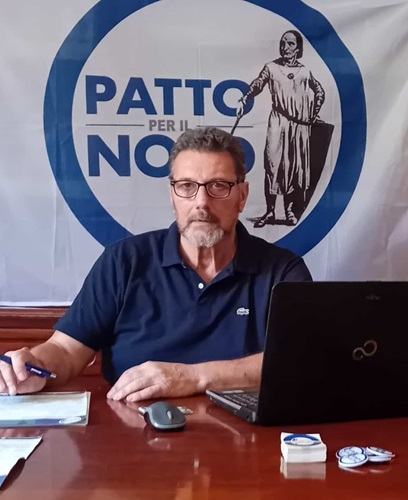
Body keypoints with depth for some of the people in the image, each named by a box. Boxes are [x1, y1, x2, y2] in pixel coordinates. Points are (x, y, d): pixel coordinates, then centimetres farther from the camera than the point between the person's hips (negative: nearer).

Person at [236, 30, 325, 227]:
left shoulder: (304, 72, 10)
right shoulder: (271, 67, 4)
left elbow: (320, 92, 20)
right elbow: (256, 85, -9)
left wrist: (314, 114, 11)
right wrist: (243, 100, -27)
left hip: (300, 124, 2)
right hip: (278, 122, -2)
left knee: (296, 165, 2)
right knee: (274, 162, -10)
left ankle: (291, 210, 10)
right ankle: (270, 211, -8)